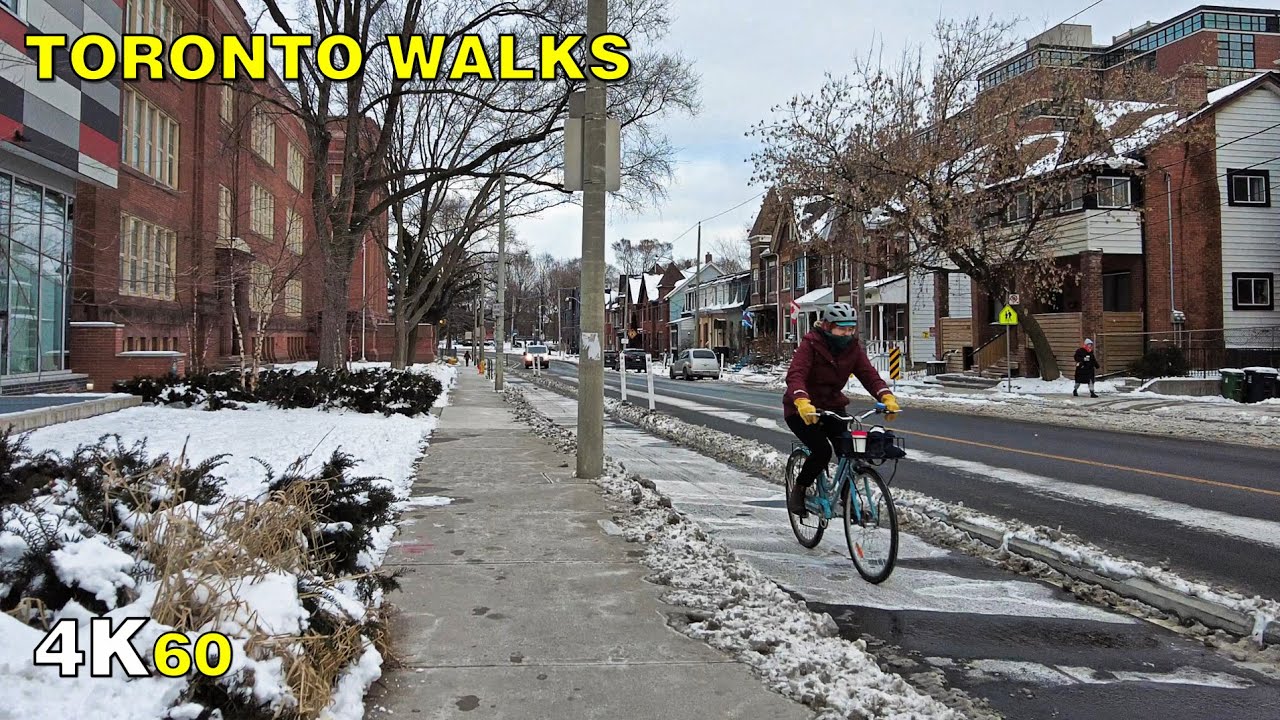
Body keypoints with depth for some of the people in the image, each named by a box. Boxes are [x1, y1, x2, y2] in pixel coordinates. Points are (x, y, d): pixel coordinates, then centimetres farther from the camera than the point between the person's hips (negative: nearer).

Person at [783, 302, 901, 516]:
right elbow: (795, 375, -32)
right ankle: (798, 491, 2)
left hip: (832, 406, 5)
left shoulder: (853, 348, -4)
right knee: (822, 450, -21)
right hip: (802, 409, -5)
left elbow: (869, 374, -13)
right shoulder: (811, 344, -19)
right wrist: (802, 402, -51)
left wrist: (887, 397, -32)